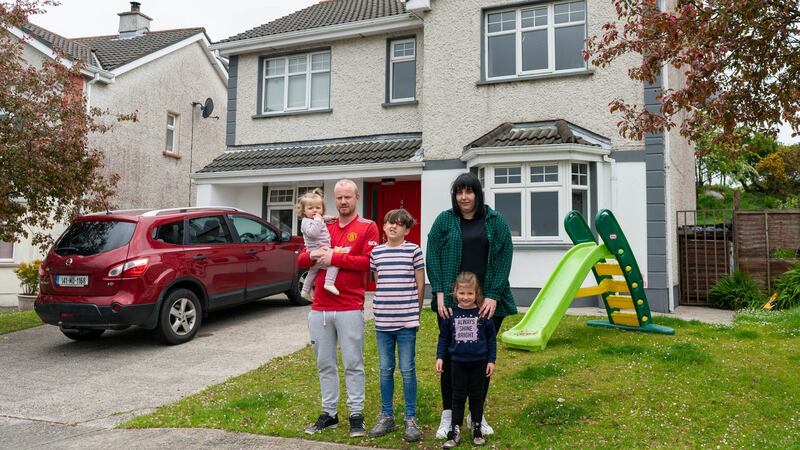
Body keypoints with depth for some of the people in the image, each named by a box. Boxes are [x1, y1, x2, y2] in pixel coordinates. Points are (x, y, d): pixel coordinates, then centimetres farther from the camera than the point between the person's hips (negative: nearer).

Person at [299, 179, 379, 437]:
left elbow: (368, 261, -13)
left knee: (353, 365, 3)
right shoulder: (324, 228, 16)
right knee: (325, 364, 11)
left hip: (349, 309, -5)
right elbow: (301, 261, 13)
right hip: (319, 309, 5)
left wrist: (334, 257, -14)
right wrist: (313, 255, -9)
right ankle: (329, 414, 22)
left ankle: (356, 415, 12)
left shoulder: (367, 227, 1)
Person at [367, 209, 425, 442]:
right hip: (383, 320, 3)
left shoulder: (413, 250, -2)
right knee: (385, 369, 11)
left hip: (406, 320, -3)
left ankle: (411, 419, 14)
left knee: (407, 369, 3)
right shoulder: (376, 252, 7)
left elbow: (420, 285, 1)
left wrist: (414, 313, 2)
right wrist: (381, 310, 8)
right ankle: (386, 416, 23)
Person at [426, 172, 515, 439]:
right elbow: (432, 257, 0)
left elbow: (504, 259, -1)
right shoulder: (444, 220, 4)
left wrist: (493, 296, -10)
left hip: (488, 302, 1)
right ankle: (448, 414, 18)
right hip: (452, 301, 0)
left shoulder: (495, 221, 4)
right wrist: (440, 293, -9)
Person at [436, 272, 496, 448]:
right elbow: (444, 337, 5)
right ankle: (455, 430, 14)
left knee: (476, 395, 13)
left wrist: (491, 360, -1)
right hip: (458, 362, 1)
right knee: (458, 396, 8)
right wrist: (440, 357, 0)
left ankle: (476, 427, 28)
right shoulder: (451, 314, -4)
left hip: (479, 362, 0)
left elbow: (491, 338, 0)